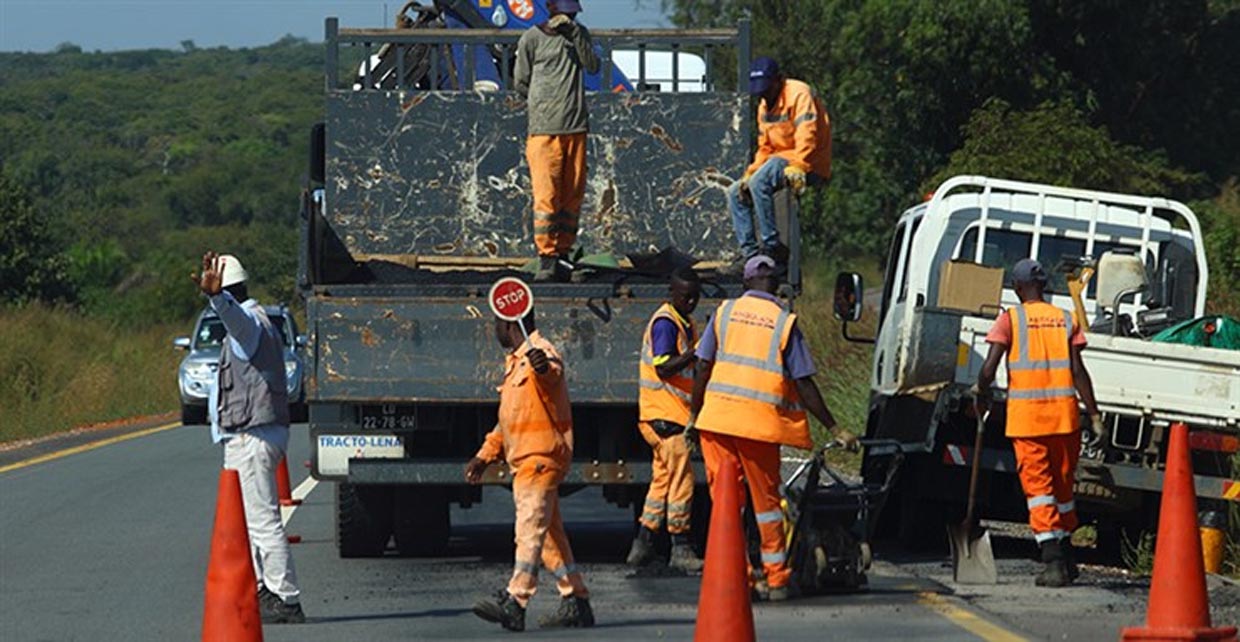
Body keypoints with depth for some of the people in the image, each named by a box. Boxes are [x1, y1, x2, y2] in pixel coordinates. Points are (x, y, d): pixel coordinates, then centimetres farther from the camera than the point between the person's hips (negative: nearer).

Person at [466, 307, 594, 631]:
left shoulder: (540, 352, -10)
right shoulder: (515, 362, 22)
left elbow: (553, 371, -36)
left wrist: (544, 367, -59)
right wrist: (485, 456, 26)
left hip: (541, 457, -11)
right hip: (524, 459, 11)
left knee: (530, 528, -19)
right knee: (550, 533, 12)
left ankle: (514, 603, -30)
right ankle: (576, 602, 17)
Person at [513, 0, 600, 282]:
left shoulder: (579, 34, 14)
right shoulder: (532, 38, 1)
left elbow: (593, 66, -1)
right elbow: (520, 83, 4)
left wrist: (576, 33, -10)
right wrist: (546, 105, 4)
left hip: (576, 128, 5)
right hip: (544, 129, -5)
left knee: (572, 196, 5)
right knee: (546, 196, -10)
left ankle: (562, 255, 13)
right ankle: (546, 259, -8)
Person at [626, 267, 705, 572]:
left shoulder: (684, 323, 18)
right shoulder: (665, 322, -13)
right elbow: (663, 367, -22)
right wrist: (696, 353, -31)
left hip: (672, 414, 10)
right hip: (664, 414, -10)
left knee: (663, 479, 13)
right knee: (681, 480, -8)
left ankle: (643, 545, 17)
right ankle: (681, 549, -3)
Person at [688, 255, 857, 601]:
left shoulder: (725, 312, 6)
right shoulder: (785, 322, 1)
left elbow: (703, 368, 4)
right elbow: (804, 384, -1)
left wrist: (695, 415, 13)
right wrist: (835, 429, 3)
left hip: (717, 417, 1)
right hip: (761, 423, -1)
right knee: (766, 498, 9)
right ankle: (777, 579, 10)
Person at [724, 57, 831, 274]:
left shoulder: (799, 94, -12)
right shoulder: (765, 107, 17)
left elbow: (807, 137, -24)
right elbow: (765, 148, 20)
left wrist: (797, 167, -34)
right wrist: (751, 172, 4)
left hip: (810, 164, -10)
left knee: (760, 182, -31)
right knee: (736, 193, 4)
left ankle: (772, 246, -28)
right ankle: (750, 252, -3)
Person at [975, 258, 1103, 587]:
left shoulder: (1010, 319, -1)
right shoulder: (1066, 320, 7)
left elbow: (989, 368, -9)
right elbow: (1078, 371, 0)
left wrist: (982, 391, 12)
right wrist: (1095, 416, 1)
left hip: (1026, 415, -3)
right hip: (1064, 414, 3)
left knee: (1038, 487, -3)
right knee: (1063, 485, 16)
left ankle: (1053, 561, -15)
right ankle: (1066, 557, 26)